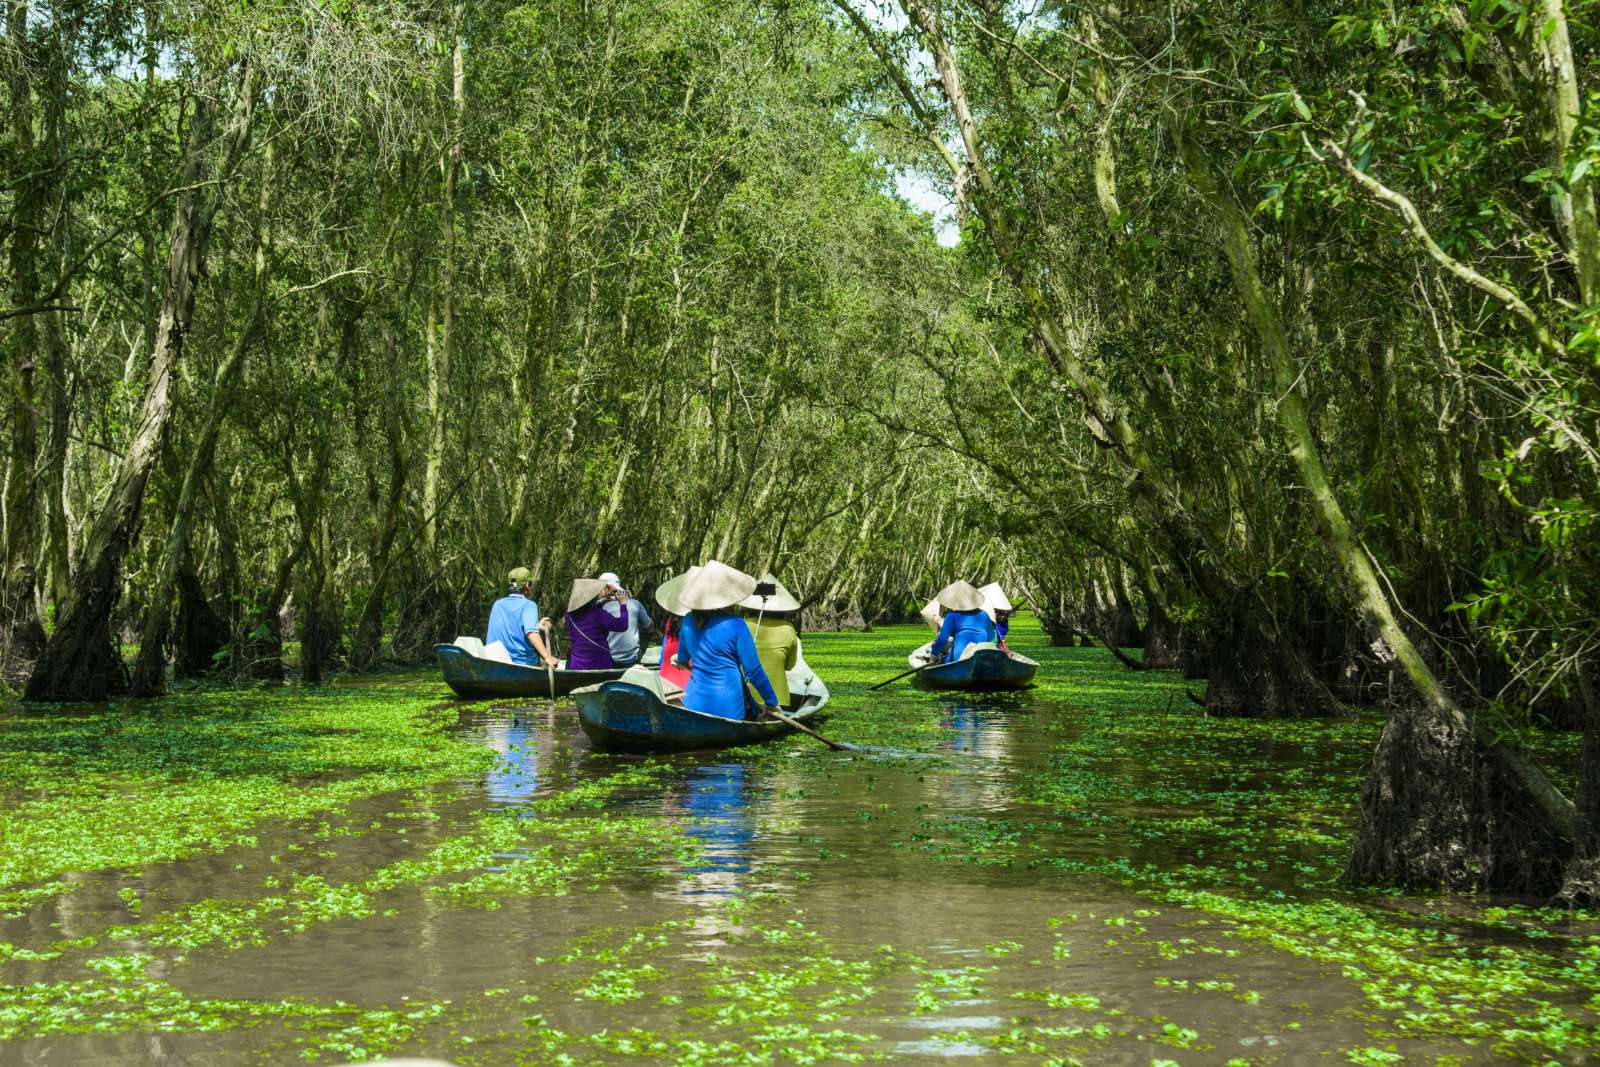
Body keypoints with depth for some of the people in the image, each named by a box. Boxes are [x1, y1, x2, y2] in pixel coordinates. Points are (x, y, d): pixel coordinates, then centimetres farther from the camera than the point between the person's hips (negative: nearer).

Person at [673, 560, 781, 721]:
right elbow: (754, 671, -9)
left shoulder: (689, 622, 1)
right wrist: (772, 703, 2)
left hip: (695, 702, 4)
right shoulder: (734, 625, -13)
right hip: (727, 708, -4)